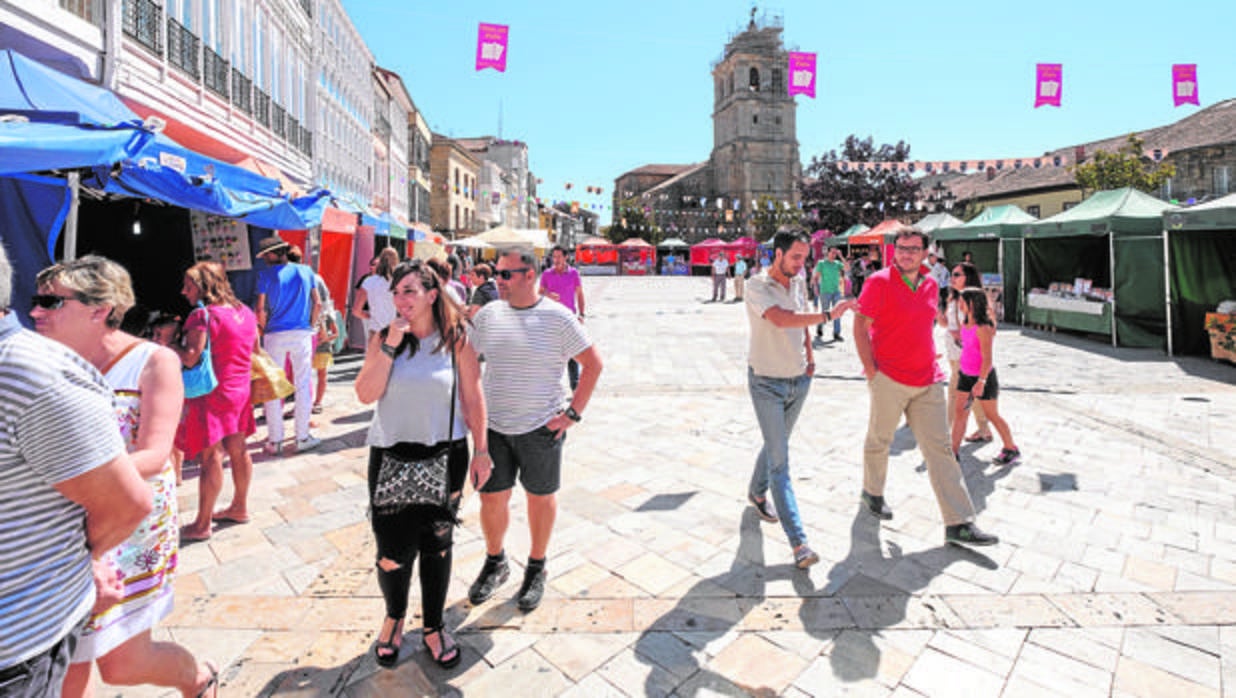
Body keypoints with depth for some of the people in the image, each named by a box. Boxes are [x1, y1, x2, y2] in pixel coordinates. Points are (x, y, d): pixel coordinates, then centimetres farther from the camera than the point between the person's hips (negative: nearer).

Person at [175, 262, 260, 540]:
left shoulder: (203, 316, -17)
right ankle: (240, 507, 30)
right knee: (238, 449, 16)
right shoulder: (245, 311, 7)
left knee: (211, 457, -1)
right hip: (241, 390, 8)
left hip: (213, 394, -8)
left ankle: (202, 524, 9)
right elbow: (254, 349, 16)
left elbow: (190, 358, -22)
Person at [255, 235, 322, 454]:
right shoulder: (306, 271, 5)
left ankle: (275, 441, 11)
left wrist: (264, 330, 8)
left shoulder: (266, 275, -4)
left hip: (275, 336, -2)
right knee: (303, 385, 6)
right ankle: (303, 437, 11)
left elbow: (261, 309, -6)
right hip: (302, 334, 2)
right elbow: (317, 305, 5)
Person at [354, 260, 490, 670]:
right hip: (391, 457, 1)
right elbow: (366, 394, -11)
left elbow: (473, 398, -1)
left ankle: (433, 627, 34)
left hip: (445, 456, 0)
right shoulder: (382, 338, -1)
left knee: (437, 546, 12)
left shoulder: (455, 339, -5)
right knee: (393, 549, 4)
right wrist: (391, 345, -17)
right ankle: (394, 616, 37)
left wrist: (481, 451, -2)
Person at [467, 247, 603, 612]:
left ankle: (536, 570, 34)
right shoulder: (488, 314, 2)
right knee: (491, 499, 11)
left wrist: (573, 413, -9)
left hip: (541, 428, -3)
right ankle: (495, 563, 37)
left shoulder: (557, 317, -9)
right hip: (494, 427, 3)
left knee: (541, 498, 12)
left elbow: (593, 364, -5)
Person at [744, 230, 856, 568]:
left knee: (776, 445, 21)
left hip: (799, 379, 7)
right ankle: (798, 541, -5)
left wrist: (809, 354, 11)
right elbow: (781, 319, -33)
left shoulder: (799, 283, 6)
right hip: (767, 382, -7)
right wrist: (827, 315, -36)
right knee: (779, 459, -6)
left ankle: (757, 493, 47)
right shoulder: (758, 286, -16)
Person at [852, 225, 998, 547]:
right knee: (879, 441, 11)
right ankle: (872, 492, 35)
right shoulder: (879, 282, -9)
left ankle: (959, 523, 9)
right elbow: (860, 327, -10)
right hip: (889, 379, -5)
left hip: (928, 381, 6)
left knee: (940, 448, 5)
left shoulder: (931, 284, 10)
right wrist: (871, 371, -12)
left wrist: (928, 359, 15)